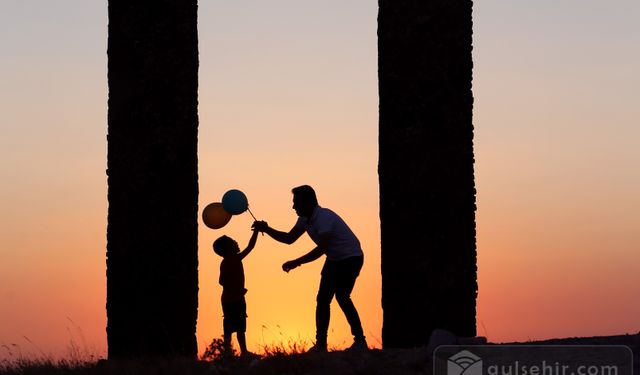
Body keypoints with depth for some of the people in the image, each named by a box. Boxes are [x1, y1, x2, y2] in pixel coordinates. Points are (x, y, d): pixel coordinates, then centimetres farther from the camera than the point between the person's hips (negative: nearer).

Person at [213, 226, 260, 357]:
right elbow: (222, 281, -22)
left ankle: (244, 351, 15)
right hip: (229, 300, -10)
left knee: (241, 327, 11)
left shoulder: (237, 259, 11)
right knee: (229, 327, -9)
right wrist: (237, 290, -23)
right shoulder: (226, 262, -16)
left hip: (238, 299, 10)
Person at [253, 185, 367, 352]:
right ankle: (321, 344, 10)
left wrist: (296, 263, -31)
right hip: (334, 259, 10)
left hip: (351, 257, -10)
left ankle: (360, 341, -18)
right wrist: (266, 229, 0)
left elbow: (321, 249, -31)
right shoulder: (305, 219, 3)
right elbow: (289, 238, 12)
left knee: (341, 295, -21)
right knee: (322, 299, 6)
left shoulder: (324, 217, -26)